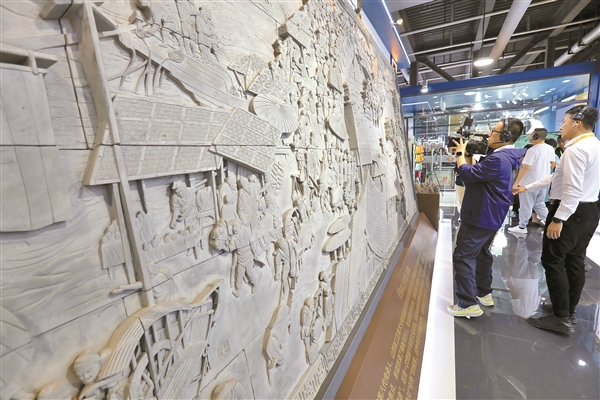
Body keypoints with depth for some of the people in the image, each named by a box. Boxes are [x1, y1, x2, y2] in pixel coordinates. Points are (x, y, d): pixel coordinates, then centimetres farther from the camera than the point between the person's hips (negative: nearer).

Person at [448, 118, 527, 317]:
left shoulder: (498, 159, -25)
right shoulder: (503, 156, 10)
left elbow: (468, 175, -23)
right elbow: (477, 171, 13)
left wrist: (460, 153, -10)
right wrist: (470, 153, 4)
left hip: (480, 217, -11)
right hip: (488, 216, 11)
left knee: (463, 257, -7)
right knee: (482, 253, 21)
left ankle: (469, 304, 0)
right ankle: (484, 293, 35)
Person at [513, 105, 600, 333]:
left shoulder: (576, 149, -19)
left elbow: (573, 189, -25)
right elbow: (557, 177, 14)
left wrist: (558, 219, -24)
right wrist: (527, 188, 17)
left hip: (571, 211, -10)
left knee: (553, 261, -3)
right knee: (574, 260, 15)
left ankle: (561, 318, 3)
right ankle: (569, 310, 27)